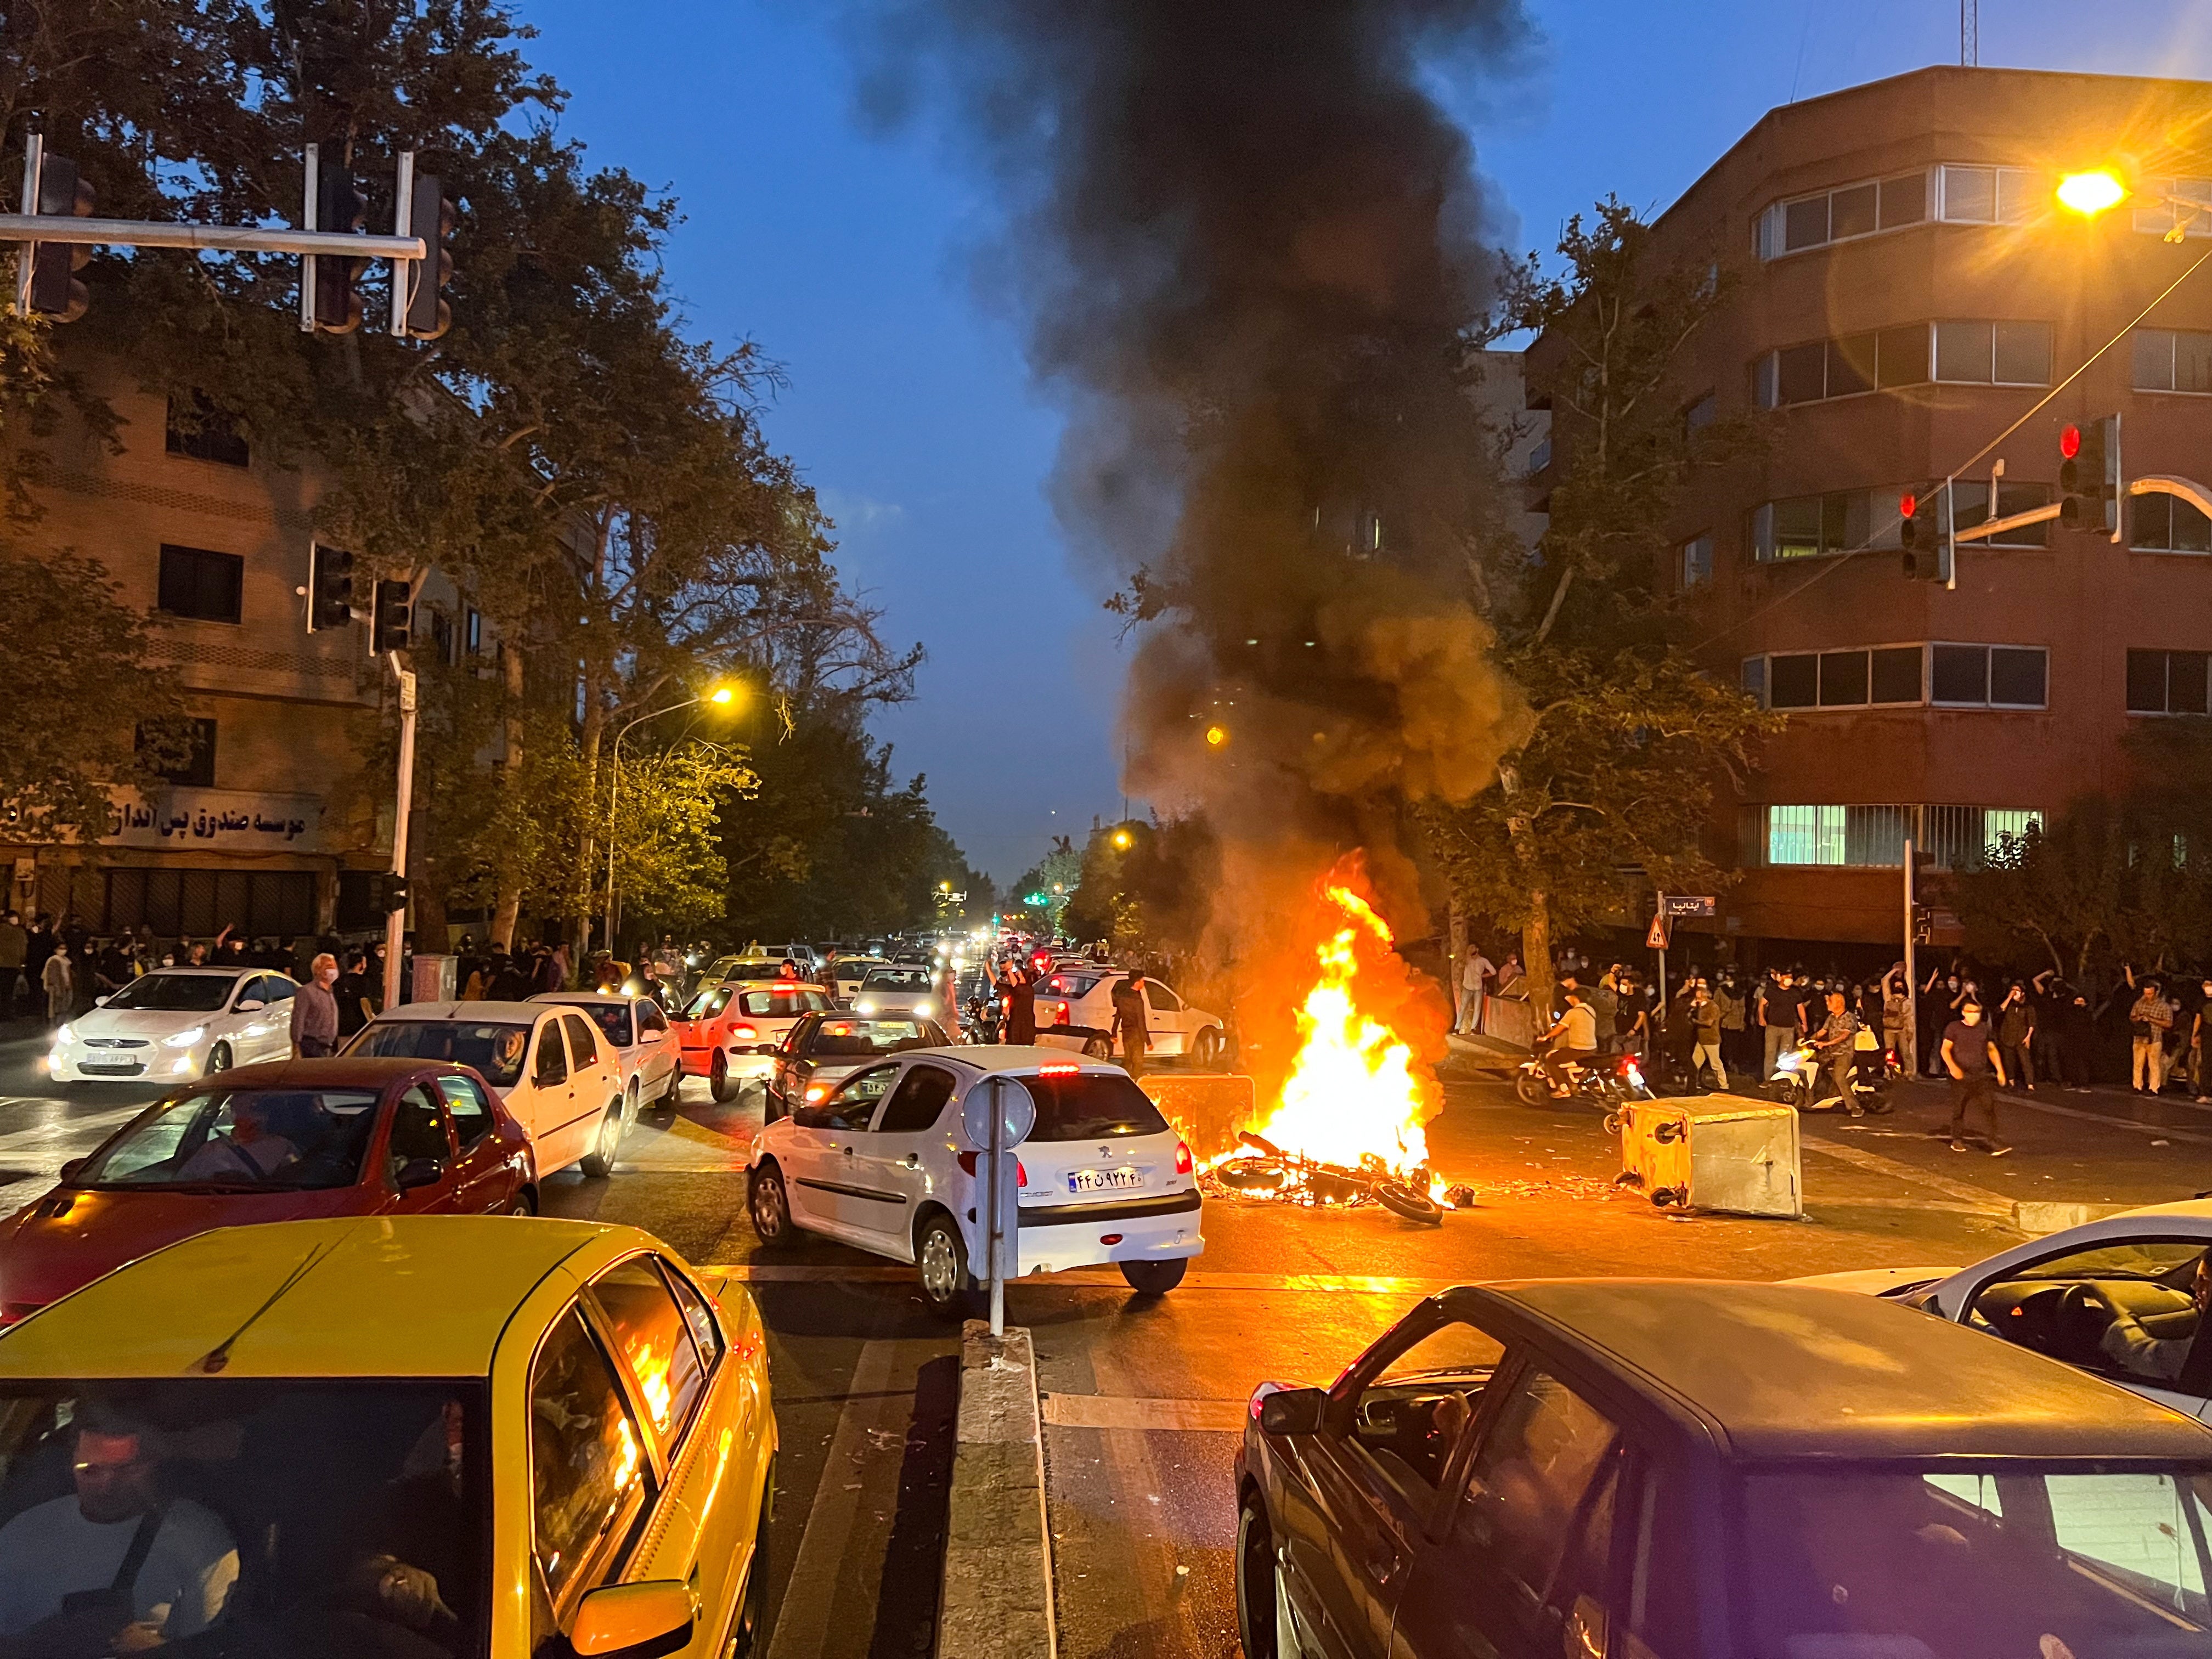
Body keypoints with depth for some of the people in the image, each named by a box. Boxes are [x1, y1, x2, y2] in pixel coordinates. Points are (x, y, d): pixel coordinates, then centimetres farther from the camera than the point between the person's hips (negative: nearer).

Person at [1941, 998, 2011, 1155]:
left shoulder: (1984, 1029, 11)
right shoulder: (1954, 1028, 1)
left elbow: (1992, 1050, 19)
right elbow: (1945, 1049, -3)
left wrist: (2000, 1070, 10)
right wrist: (1952, 1067, -18)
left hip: (1982, 1076, 2)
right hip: (1961, 1077, -2)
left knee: (1991, 1107, -10)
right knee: (1959, 1109, 6)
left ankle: (1993, 1141, -9)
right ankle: (1957, 1140, 22)